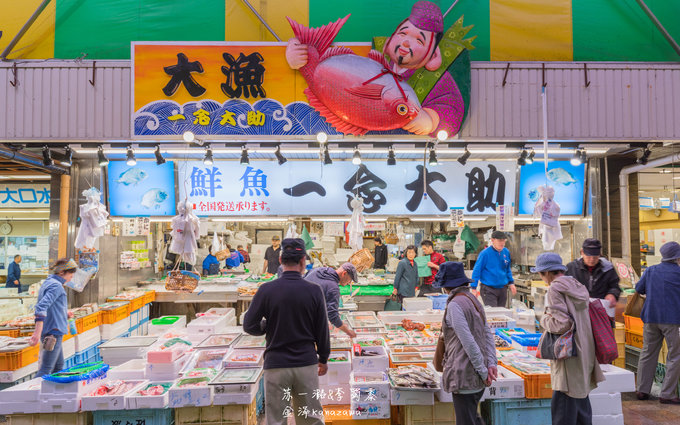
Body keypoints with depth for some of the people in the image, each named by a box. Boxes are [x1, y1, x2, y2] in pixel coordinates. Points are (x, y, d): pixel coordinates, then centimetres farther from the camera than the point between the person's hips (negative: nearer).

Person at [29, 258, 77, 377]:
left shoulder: (48, 282, 13)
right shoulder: (56, 286, -16)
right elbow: (41, 307, -27)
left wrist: (64, 312, 20)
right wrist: (37, 332, -33)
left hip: (51, 333, 10)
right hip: (54, 332, -10)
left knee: (59, 366, 18)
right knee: (46, 369, -6)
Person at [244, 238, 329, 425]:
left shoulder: (267, 290, -9)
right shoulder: (314, 290, -6)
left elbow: (249, 325, -4)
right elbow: (322, 330, 1)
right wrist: (323, 359, 15)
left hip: (276, 364, -1)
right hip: (306, 363, 1)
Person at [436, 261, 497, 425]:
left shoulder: (455, 305, -17)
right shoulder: (474, 301, 11)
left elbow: (468, 342, -20)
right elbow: (488, 334, 9)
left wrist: (483, 371, -13)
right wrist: (492, 363, 3)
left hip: (464, 376, -9)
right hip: (477, 378, 9)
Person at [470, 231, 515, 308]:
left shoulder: (506, 252, 4)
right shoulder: (485, 253, -15)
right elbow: (476, 271, -11)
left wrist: (511, 283, 13)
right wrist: (474, 288, -12)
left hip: (502, 289, 6)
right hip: (488, 290, -6)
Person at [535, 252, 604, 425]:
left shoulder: (555, 289, -15)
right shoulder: (578, 286, 11)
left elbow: (562, 324, -22)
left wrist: (544, 319, -5)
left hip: (569, 357, -9)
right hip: (585, 355, 9)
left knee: (562, 409, -3)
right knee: (581, 400, 20)